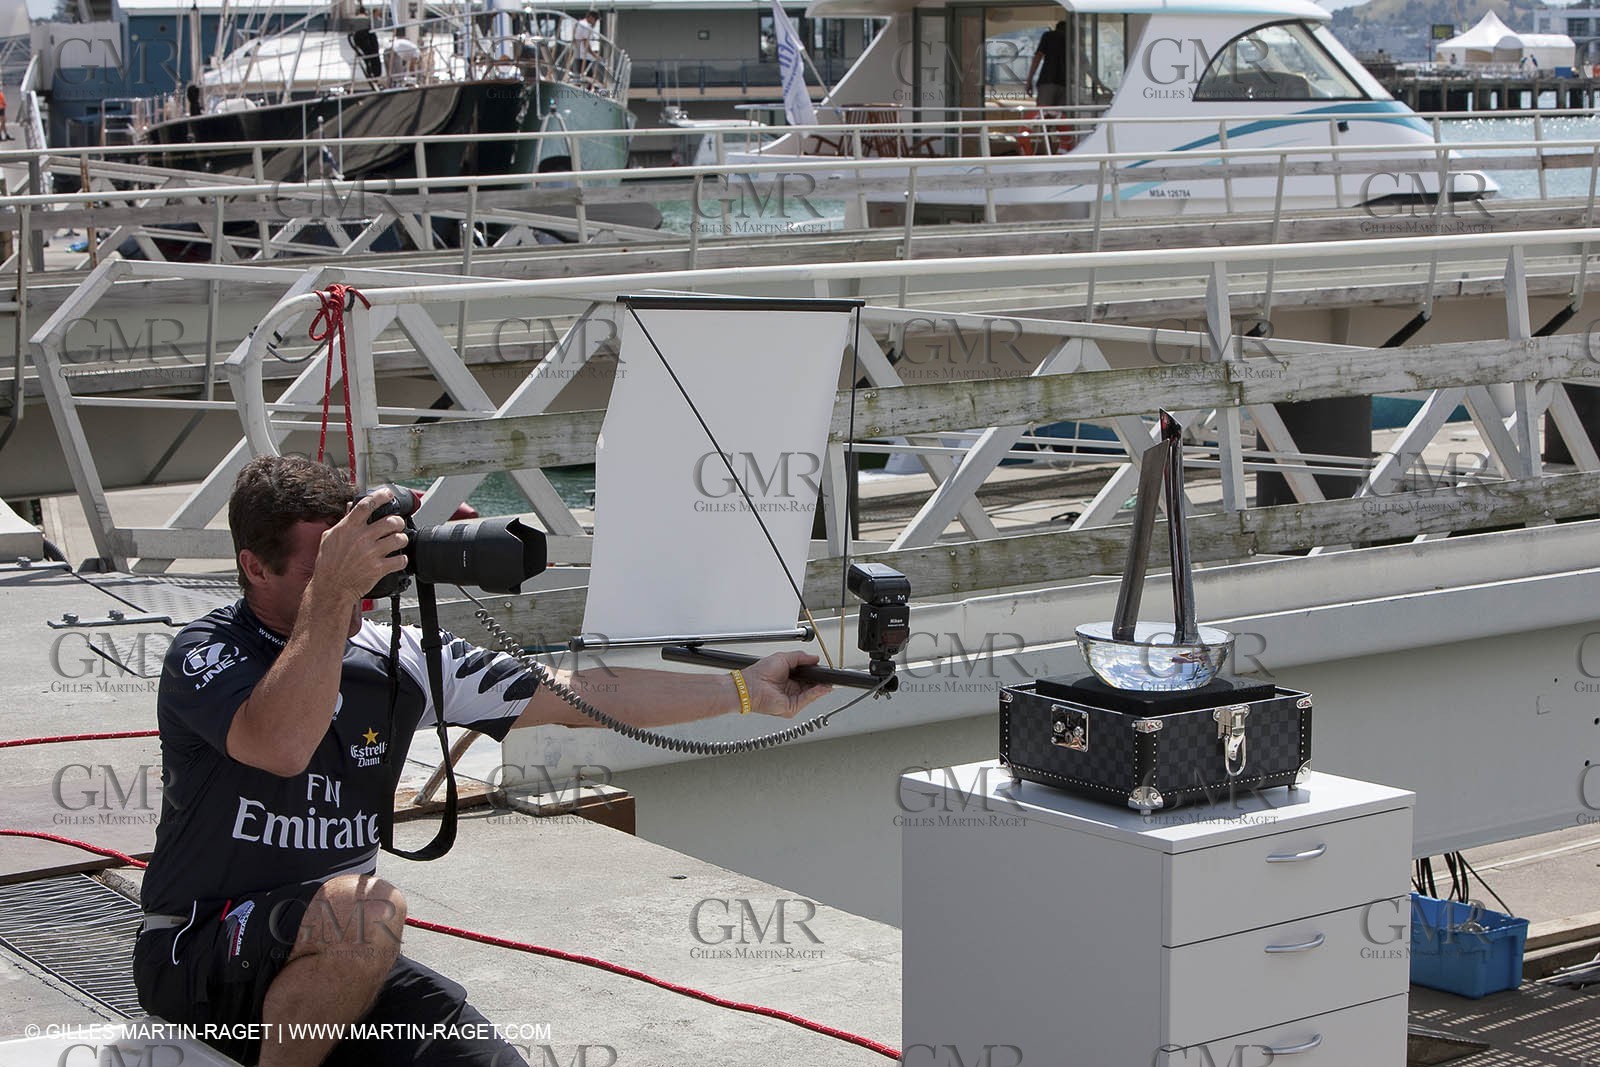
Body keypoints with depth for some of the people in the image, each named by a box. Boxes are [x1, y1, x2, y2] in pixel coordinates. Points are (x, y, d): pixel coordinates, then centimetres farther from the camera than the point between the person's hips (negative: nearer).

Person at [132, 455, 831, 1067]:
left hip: (344, 960, 6)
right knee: (368, 908, -35)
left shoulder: (395, 660, 4)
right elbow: (283, 748, -32)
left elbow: (581, 696, 5)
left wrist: (746, 690, 2)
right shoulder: (207, 655, -10)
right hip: (202, 955, -6)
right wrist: (331, 593, -31)